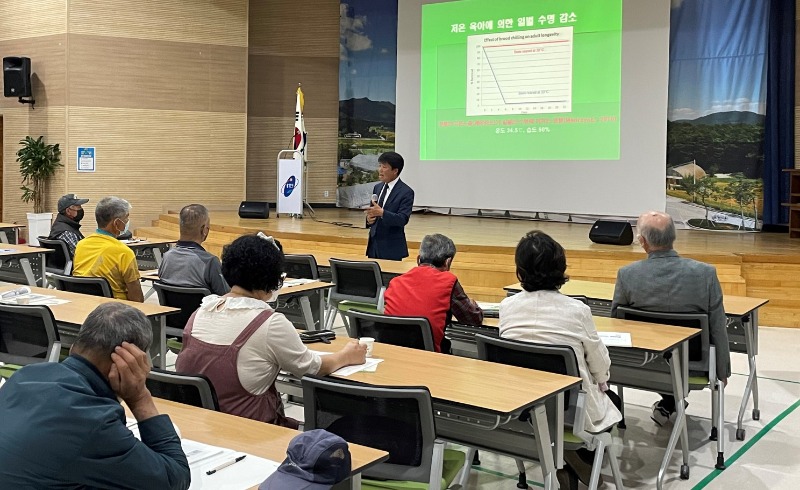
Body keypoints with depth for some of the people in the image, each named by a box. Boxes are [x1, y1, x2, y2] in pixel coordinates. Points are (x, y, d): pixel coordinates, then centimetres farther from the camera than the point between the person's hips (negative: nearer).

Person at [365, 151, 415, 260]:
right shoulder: (377, 187, 11)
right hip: (373, 245, 6)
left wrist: (382, 213, -33)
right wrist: (369, 219, -6)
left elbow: (403, 219, -19)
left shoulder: (406, 192, -10)